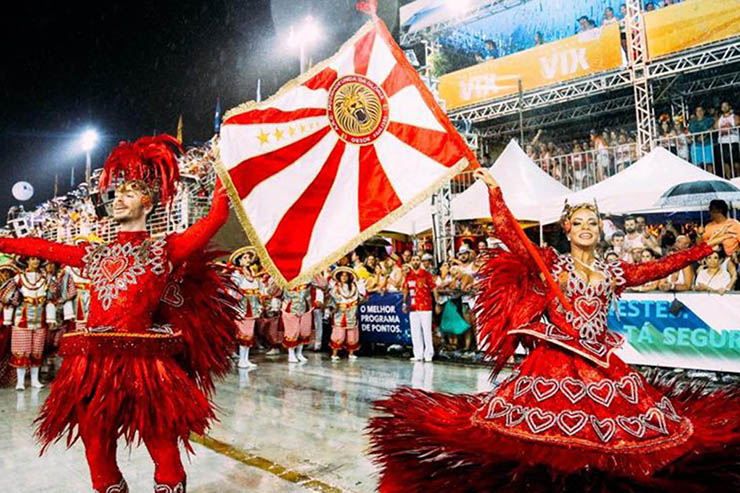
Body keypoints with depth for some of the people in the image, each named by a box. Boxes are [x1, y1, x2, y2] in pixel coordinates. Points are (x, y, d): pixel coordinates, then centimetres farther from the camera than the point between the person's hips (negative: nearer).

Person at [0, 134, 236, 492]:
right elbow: (40, 247, 24)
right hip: (92, 365, 5)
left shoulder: (164, 249, 2)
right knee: (98, 459, 16)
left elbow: (216, 218, -5)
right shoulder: (95, 255, 17)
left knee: (165, 455, 4)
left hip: (143, 363, -5)